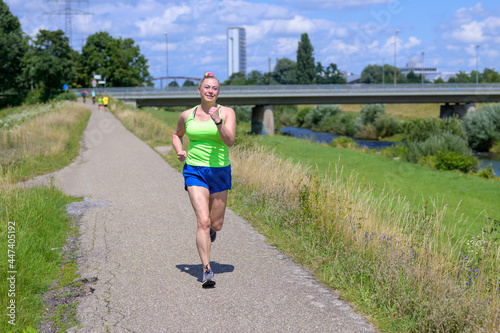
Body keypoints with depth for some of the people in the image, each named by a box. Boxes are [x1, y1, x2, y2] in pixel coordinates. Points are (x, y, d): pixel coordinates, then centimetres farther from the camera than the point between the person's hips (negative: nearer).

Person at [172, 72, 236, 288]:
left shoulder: (227, 113, -2)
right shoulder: (187, 115, 4)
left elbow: (230, 141, -14)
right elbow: (177, 135, 23)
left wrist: (218, 122, -28)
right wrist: (179, 151, 4)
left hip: (220, 172, 1)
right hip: (194, 171, -1)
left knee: (216, 224, 11)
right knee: (203, 221, -15)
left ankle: (210, 231, 50)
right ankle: (207, 270, -10)